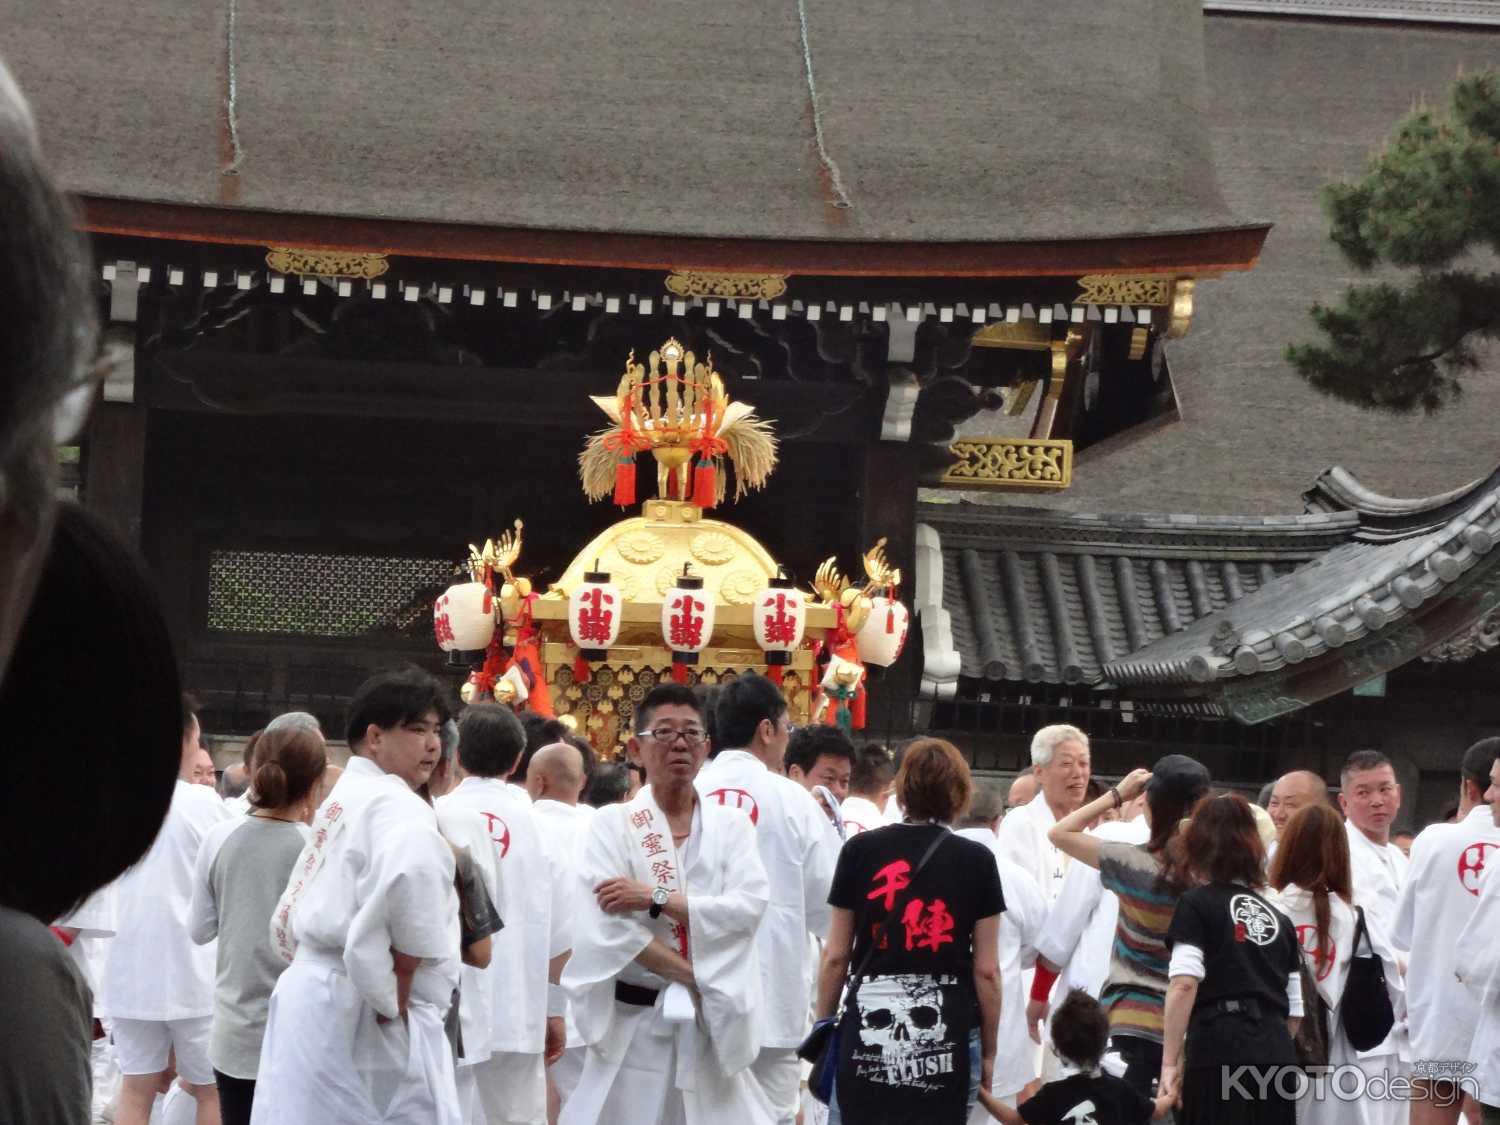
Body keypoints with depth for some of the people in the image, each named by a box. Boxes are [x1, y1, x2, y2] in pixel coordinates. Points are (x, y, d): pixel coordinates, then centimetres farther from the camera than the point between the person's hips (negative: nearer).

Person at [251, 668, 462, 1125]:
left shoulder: (341, 802, 21)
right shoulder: (393, 803, -10)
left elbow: (289, 920, 26)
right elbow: (411, 873, -32)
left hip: (313, 989, 10)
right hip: (364, 1014, -10)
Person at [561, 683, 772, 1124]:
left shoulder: (731, 826, 8)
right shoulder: (612, 824, 0)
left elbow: (750, 906, -9)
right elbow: (608, 925, -12)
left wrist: (656, 898, -17)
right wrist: (694, 976, -15)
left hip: (713, 1025, 2)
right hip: (633, 1025, -2)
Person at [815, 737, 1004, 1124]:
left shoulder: (860, 850, 3)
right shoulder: (977, 860, 2)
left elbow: (836, 957, 6)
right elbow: (986, 970, 2)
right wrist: (989, 1051, 12)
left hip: (869, 1027, 0)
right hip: (949, 1034, 0)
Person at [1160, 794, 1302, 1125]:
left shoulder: (1197, 905, 4)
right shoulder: (1279, 918, 20)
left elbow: (1184, 984, -10)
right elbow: (1295, 1009, 18)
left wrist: (1170, 1061, -8)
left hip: (1220, 1057, -5)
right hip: (1278, 1058, 5)